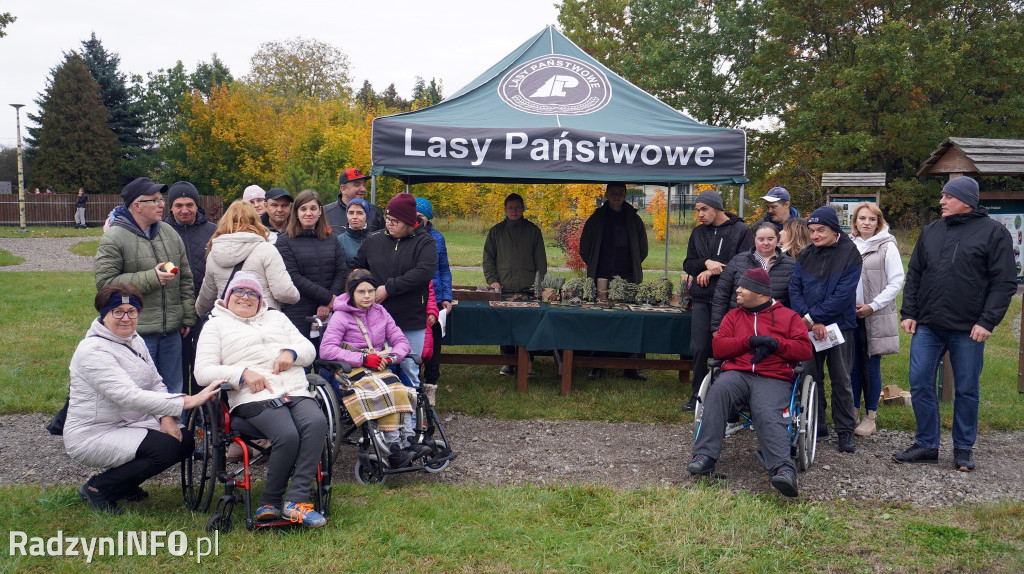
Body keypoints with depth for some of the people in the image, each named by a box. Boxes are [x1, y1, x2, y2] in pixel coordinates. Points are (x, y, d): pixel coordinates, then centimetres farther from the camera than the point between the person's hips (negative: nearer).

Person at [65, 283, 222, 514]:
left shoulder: (135, 341, 8)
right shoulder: (93, 350, -22)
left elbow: (156, 383, 10)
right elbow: (129, 397, -31)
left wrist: (166, 416, -11)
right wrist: (187, 402, -35)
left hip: (130, 425, 9)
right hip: (92, 436, -9)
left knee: (185, 441, -5)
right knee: (166, 448, -26)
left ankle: (125, 484, 13)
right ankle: (98, 488, -6)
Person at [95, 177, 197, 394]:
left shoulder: (169, 233, 11)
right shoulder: (114, 238, -7)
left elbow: (186, 279, 16)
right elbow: (104, 282, -14)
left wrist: (188, 318, 12)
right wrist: (151, 278, -17)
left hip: (172, 331, 6)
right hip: (138, 333, -5)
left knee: (173, 390, 14)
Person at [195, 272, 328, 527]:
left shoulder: (277, 318, 32)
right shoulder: (217, 325, 19)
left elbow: (309, 349, 24)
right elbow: (203, 372, 6)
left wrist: (291, 353, 0)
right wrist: (243, 373, -9)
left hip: (296, 391, 4)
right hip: (254, 398, -4)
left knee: (317, 423, -31)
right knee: (287, 436, -33)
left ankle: (297, 501, -31)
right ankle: (270, 501, -13)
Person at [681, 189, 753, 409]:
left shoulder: (741, 231, -1)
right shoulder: (698, 232, 15)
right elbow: (687, 264, 10)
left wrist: (713, 271, -12)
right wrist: (706, 263, -10)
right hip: (702, 299, 4)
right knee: (699, 349, 4)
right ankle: (698, 393, 16)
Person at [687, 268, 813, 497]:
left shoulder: (788, 316, 19)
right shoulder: (733, 316, 26)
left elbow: (805, 349, 7)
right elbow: (718, 347, 10)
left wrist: (775, 344, -7)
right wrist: (751, 341, -3)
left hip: (774, 379, -2)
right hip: (737, 374, 2)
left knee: (768, 415, -33)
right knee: (717, 393, -32)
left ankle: (783, 469, -48)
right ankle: (705, 456, -36)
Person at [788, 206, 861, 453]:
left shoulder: (850, 254, -8)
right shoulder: (806, 255, 6)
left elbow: (843, 295, -15)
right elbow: (794, 289, 0)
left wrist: (813, 316, -16)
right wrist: (811, 320, -13)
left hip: (839, 326, -4)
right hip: (808, 328, 4)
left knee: (841, 380, 4)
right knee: (811, 377, 10)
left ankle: (845, 431, 13)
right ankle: (816, 427, 22)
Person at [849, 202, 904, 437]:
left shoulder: (887, 247, -2)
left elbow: (896, 283, -4)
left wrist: (872, 306, -11)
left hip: (876, 317, -3)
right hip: (850, 315, 3)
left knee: (872, 367, 1)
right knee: (853, 366, 7)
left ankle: (870, 417, 11)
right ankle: (852, 413, 17)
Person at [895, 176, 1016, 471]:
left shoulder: (994, 232, -3)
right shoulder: (931, 232, 11)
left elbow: (1004, 282, -6)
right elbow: (914, 275, 15)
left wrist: (987, 321, -13)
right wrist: (909, 313, 6)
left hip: (968, 330, -4)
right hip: (927, 326, 4)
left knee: (967, 390, 7)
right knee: (920, 384, 2)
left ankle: (964, 449, 21)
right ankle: (926, 445, 15)